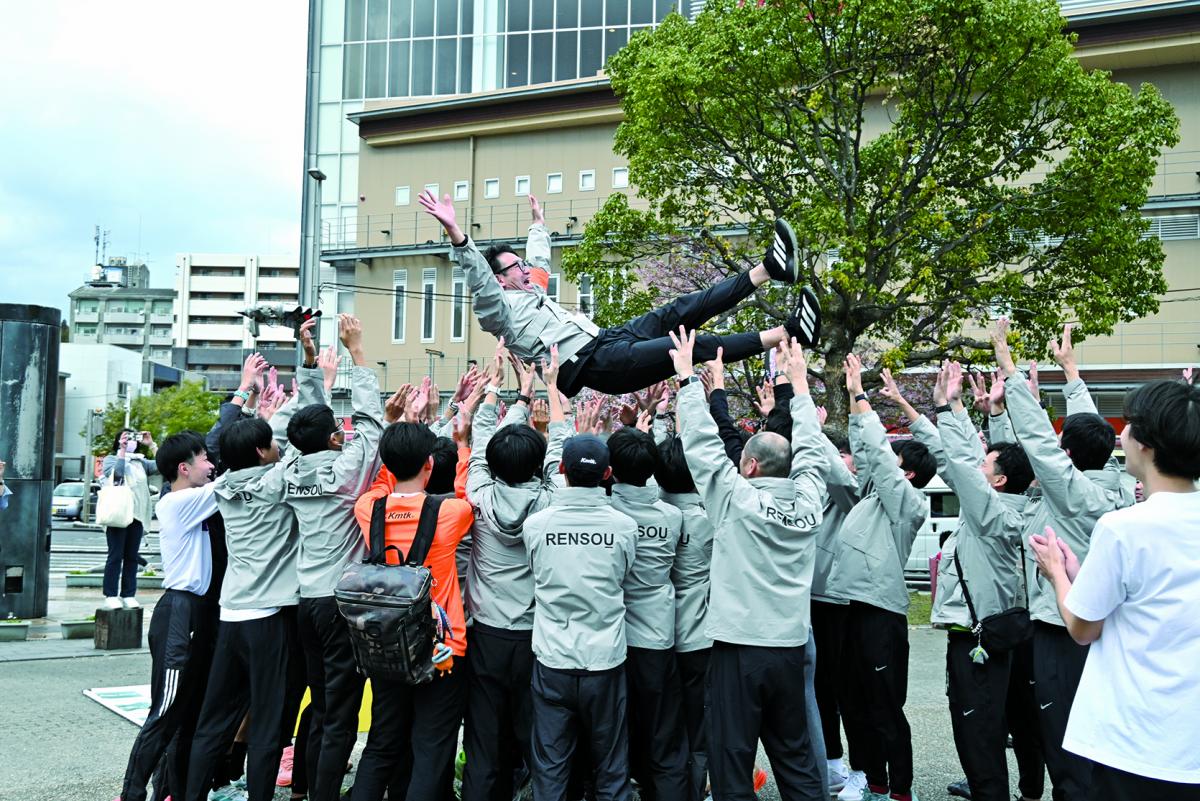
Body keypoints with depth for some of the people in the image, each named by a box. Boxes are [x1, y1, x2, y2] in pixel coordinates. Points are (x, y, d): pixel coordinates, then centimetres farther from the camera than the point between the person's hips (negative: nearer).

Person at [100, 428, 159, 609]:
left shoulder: (140, 462, 16)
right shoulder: (110, 459, 8)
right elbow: (117, 472, -14)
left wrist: (151, 445, -3)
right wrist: (122, 451, -9)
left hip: (137, 515, 4)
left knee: (131, 557, 4)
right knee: (115, 556, -4)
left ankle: (129, 594, 8)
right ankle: (111, 595, -1)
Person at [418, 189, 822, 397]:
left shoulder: (530, 293, 27)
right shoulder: (497, 307, 0)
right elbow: (478, 272, -17)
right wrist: (455, 231, -30)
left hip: (604, 339, 10)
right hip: (592, 363, -10)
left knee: (679, 312, -5)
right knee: (694, 346, -18)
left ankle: (769, 269, -11)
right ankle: (787, 333, -23)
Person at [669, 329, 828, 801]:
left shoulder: (736, 499, -11)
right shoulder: (807, 500, 1)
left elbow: (702, 443, -7)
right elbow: (809, 447, 16)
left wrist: (688, 377, 3)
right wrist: (799, 382, 27)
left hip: (738, 648, -5)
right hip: (790, 647, 5)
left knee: (732, 763, 2)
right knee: (796, 760, 16)